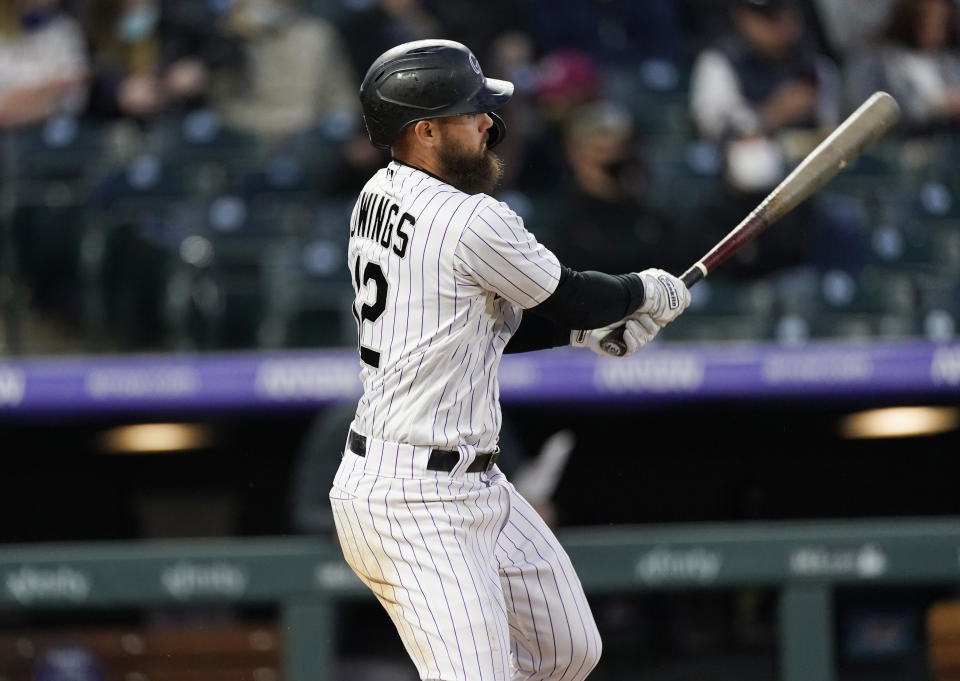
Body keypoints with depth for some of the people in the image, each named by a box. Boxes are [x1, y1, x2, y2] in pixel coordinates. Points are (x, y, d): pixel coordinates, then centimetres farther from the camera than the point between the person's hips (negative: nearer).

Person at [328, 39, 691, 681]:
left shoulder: (381, 197, 9)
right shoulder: (473, 222, -20)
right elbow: (572, 297, -4)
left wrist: (594, 329, 11)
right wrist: (649, 293, 15)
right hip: (415, 507, -11)